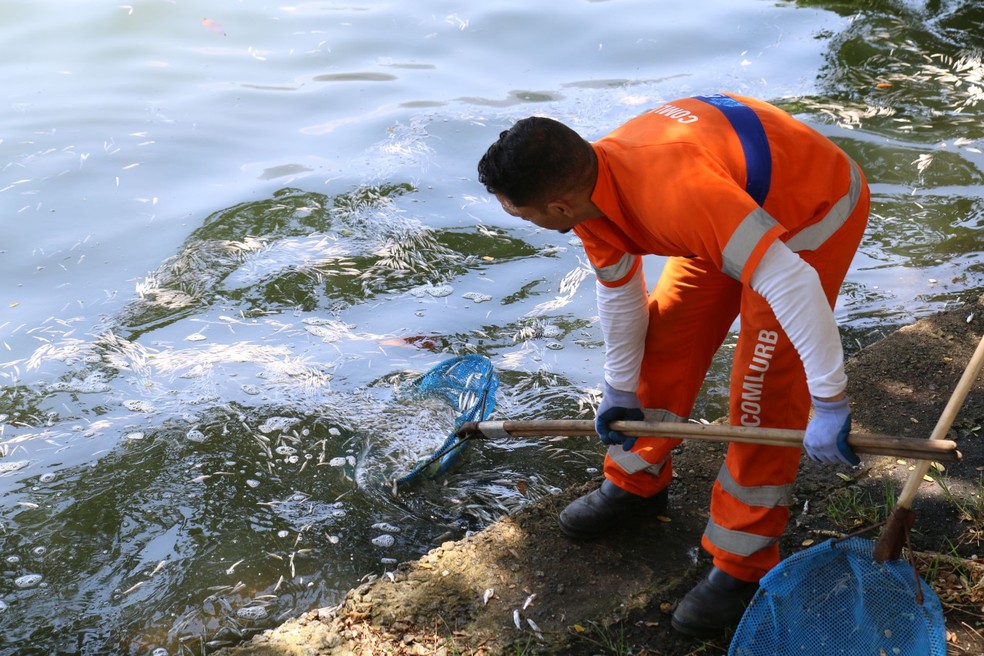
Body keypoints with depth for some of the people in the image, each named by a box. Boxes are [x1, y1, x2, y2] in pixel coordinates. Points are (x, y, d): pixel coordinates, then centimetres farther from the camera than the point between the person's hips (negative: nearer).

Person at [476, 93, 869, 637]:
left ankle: (742, 566, 6)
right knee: (666, 337, 9)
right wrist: (620, 392, 11)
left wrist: (828, 404, -37)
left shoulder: (675, 193, -42)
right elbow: (618, 292, 3)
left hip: (816, 211, -8)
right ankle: (638, 484, 31)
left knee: (762, 390, -9)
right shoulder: (589, 186, -14)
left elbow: (790, 283, -42)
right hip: (745, 207, 8)